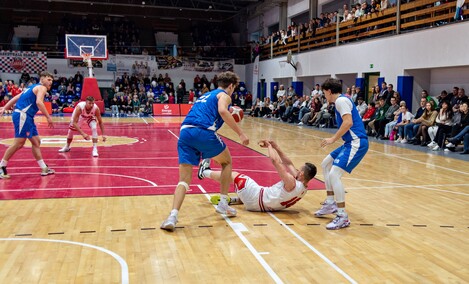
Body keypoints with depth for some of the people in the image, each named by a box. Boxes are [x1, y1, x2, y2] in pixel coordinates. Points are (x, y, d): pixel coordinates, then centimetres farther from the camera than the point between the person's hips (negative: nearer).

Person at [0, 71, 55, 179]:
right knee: (19, 143, -10)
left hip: (26, 117, 10)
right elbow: (39, 102, -21)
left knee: (36, 142, 11)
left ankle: (44, 169, 14)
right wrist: (48, 117, -21)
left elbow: (16, 98, 21)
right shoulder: (42, 88, -4)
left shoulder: (32, 87, 23)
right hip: (22, 115, -10)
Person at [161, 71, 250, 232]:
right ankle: (223, 204, 20)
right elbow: (223, 111, -9)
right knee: (227, 162, 22)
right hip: (203, 132, -5)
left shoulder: (205, 96, 36)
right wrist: (240, 133, -9)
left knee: (184, 179, 4)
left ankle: (173, 216, -16)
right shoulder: (224, 95, 14)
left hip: (185, 132, 6)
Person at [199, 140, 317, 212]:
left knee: (233, 175, 11)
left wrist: (269, 145, -12)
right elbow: (289, 164, 5)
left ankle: (205, 172, 30)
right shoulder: (303, 188, -3)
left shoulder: (292, 184, -28)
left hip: (256, 198, -7)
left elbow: (275, 161, -29)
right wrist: (276, 147, 2)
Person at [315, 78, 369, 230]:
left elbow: (348, 122, -23)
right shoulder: (342, 100, 19)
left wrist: (333, 139, -18)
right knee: (325, 165, 20)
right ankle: (331, 203, 25)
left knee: (334, 174, -19)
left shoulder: (341, 100, -11)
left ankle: (342, 217, -14)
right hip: (351, 142, 11)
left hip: (357, 142, -11)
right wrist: (335, 139, 16)